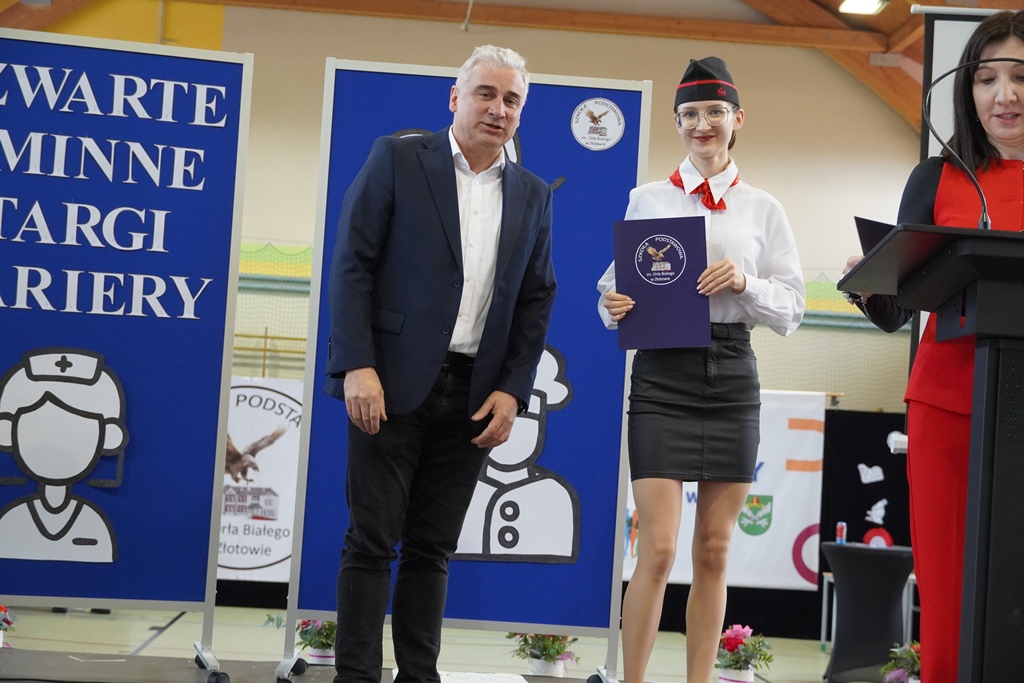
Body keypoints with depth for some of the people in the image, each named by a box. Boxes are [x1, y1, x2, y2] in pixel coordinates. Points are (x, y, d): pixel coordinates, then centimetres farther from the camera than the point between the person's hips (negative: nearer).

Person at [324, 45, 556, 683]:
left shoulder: (533, 195, 12)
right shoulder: (396, 160, 1)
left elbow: (536, 300, 12)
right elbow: (352, 265, -4)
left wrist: (513, 391, 1)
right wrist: (357, 367, -13)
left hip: (473, 397, 3)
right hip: (393, 384, -3)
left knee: (433, 548, 8)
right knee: (372, 541, -1)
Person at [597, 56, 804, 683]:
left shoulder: (763, 210, 10)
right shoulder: (648, 201, 9)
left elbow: (791, 310, 5)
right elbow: (616, 290, 10)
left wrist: (744, 283, -13)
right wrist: (616, 308, -12)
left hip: (731, 375, 2)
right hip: (662, 373, -2)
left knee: (715, 551, 6)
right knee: (658, 550, -9)